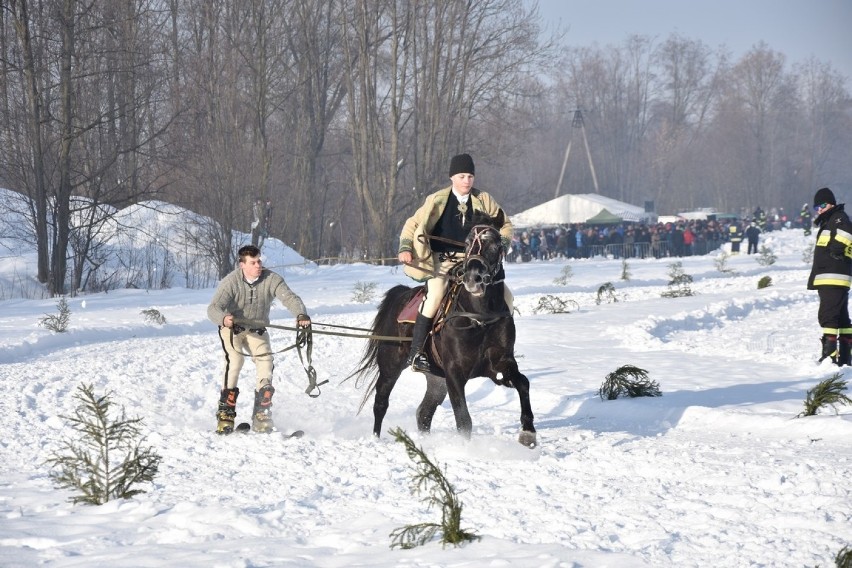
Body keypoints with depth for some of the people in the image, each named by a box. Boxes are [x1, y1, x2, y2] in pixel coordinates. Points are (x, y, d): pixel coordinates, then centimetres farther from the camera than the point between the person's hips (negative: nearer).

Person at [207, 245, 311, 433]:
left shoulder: (271, 280, -18)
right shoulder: (231, 282, -24)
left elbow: (290, 297, -28)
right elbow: (213, 308, -33)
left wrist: (301, 314, -50)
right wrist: (223, 318, -57)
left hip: (258, 331, 3)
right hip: (232, 328, -3)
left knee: (266, 362, -12)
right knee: (234, 361, -24)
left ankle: (261, 417, 1)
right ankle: (225, 415, -19)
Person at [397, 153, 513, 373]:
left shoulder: (484, 200, 8)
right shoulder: (437, 200, 1)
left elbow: (505, 225, 16)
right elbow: (413, 224, 6)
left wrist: (502, 243, -4)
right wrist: (405, 247, -11)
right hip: (442, 261, -4)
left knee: (505, 295, -10)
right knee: (436, 293, -31)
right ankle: (415, 353, -27)